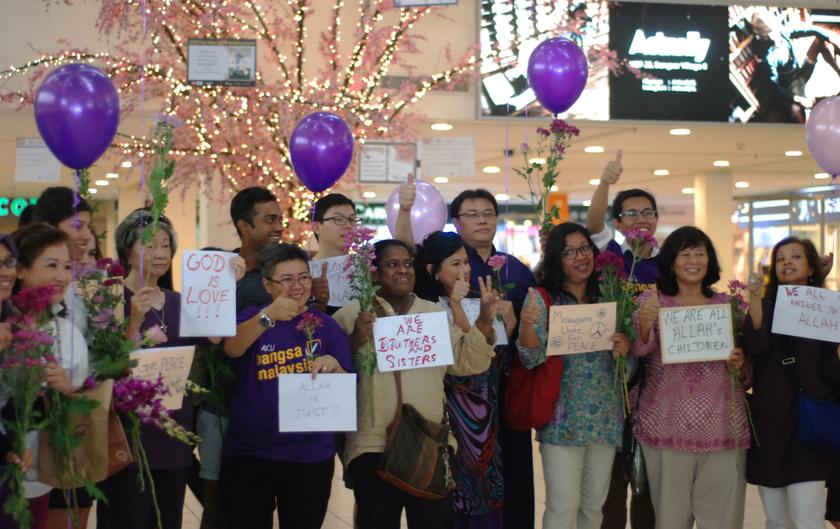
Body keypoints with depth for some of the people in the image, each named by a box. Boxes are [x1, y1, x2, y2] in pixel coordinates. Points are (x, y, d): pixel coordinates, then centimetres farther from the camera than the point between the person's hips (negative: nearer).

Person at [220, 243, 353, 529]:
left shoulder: (326, 325, 5)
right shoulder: (253, 317, 4)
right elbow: (231, 348, -19)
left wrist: (334, 366, -18)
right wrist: (268, 316, -35)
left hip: (310, 455, 1)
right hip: (249, 452, -1)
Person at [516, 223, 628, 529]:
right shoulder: (542, 298, -3)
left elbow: (626, 366, 15)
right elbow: (532, 359, -13)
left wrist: (625, 349, -8)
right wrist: (526, 324, -31)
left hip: (605, 418, 5)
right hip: (562, 420, -4)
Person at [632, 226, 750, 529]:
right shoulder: (651, 301, 5)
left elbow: (747, 370, 17)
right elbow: (638, 350, -11)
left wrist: (740, 367, -6)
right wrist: (644, 323, -31)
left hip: (723, 425, 2)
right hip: (667, 424, -2)